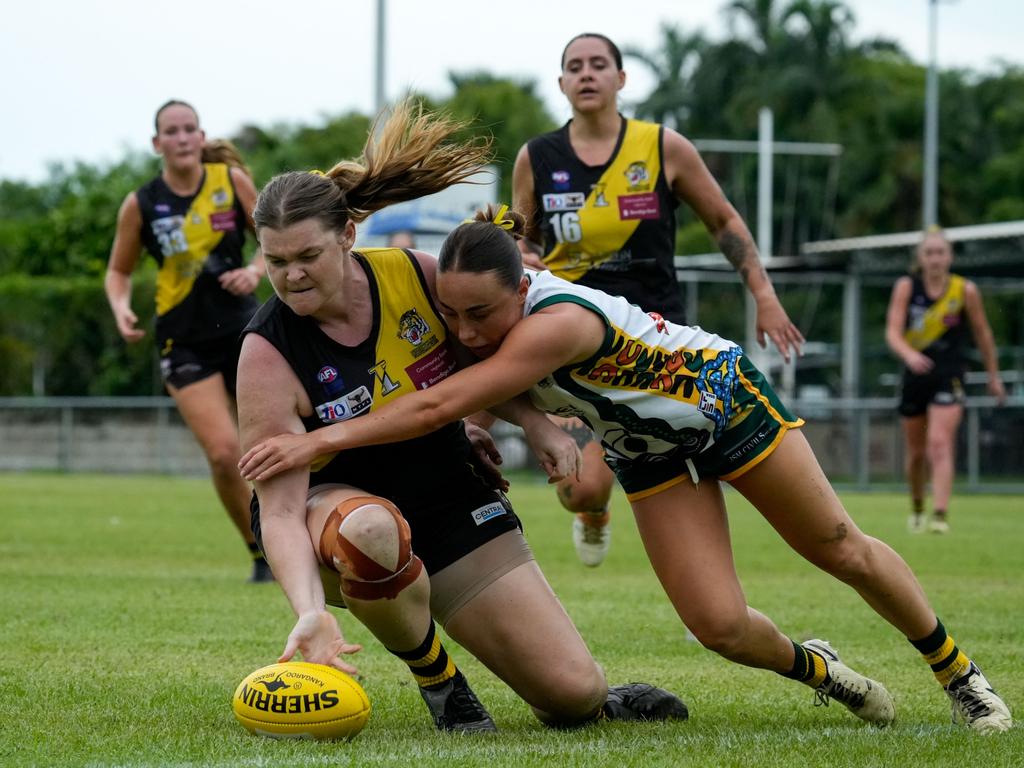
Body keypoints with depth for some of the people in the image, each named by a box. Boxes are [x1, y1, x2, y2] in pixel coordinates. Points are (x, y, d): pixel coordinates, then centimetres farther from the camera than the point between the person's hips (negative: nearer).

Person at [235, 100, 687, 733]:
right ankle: (437, 679, -14)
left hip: (451, 503, 3)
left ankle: (590, 699, 31)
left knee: (574, 692, -10)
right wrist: (311, 612, -43)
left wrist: (536, 424, -6)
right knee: (373, 531, -43)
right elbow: (279, 509, -28)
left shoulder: (417, 276, -15)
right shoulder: (268, 355, -24)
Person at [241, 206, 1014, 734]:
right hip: (651, 450, 6)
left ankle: (957, 670, 31)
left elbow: (439, 407, -49)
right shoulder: (482, 303, -19)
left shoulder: (556, 323, -42)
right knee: (720, 625, -8)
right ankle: (815, 668, 23)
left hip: (725, 400, -5)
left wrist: (322, 439, -48)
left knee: (841, 550, 10)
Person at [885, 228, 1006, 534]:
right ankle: (917, 509, 36)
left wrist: (993, 376, 14)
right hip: (915, 374, 2)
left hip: (949, 375, -2)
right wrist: (909, 354, -32)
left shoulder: (966, 290, -4)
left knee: (940, 444, -20)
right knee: (916, 452, 12)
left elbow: (982, 334, 8)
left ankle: (941, 515, -27)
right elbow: (893, 331, -12)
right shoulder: (906, 287, -3)